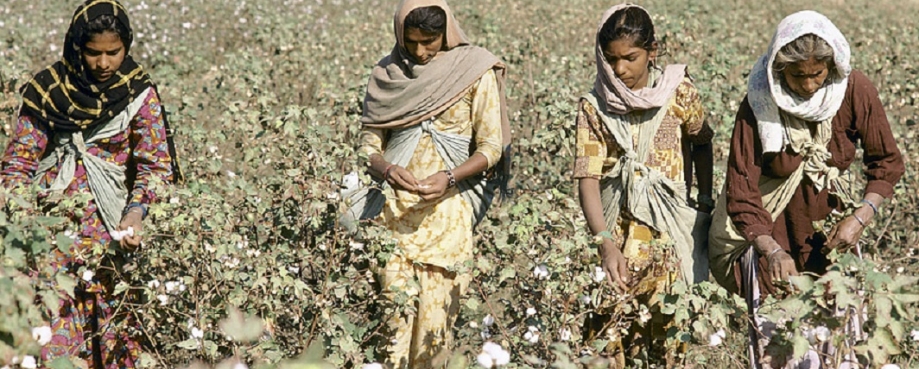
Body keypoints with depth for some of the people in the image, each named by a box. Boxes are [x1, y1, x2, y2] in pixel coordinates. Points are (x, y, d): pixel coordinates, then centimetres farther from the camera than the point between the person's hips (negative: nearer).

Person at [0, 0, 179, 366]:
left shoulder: (139, 95, 1)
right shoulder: (47, 90, 4)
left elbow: (155, 164, -4)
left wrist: (136, 211, -22)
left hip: (109, 226, 0)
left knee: (109, 316, -3)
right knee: (50, 320, -9)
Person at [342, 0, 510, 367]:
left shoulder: (475, 71, -2)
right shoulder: (386, 74, 5)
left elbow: (491, 146, -3)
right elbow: (369, 144, 7)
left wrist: (449, 177, -20)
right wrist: (386, 169, -16)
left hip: (447, 211, -1)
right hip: (394, 209, 2)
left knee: (437, 308, -3)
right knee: (395, 310, -6)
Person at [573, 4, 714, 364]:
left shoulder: (678, 93, -4)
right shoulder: (594, 108, -5)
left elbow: (702, 143, 15)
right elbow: (588, 179, -13)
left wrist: (706, 203, 8)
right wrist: (606, 245, -26)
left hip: (672, 231, 0)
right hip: (618, 231, 0)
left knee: (670, 330, -1)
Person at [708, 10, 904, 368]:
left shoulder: (855, 90, -15)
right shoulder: (758, 105, -20)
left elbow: (887, 162, -4)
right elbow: (740, 191, -22)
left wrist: (861, 218, -19)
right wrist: (772, 251, -35)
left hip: (829, 219, 2)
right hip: (767, 223, -2)